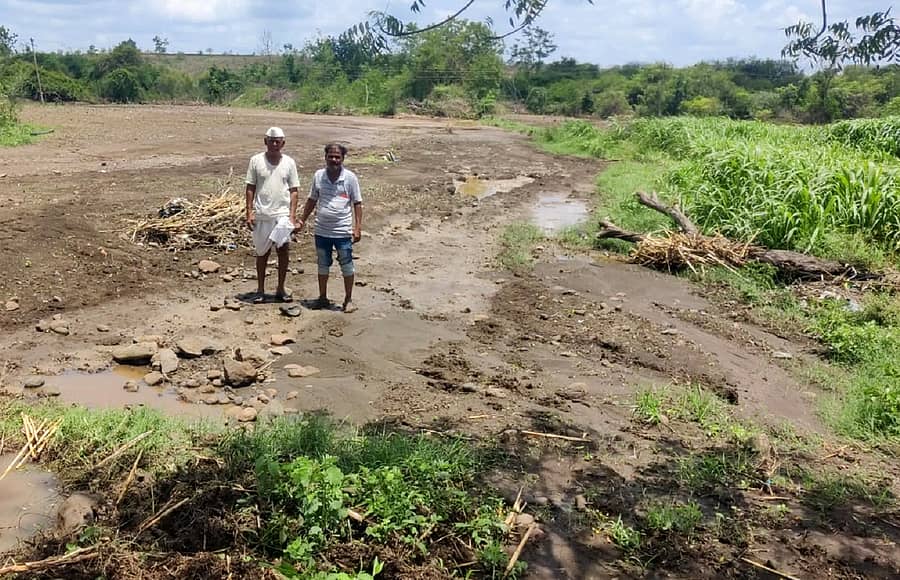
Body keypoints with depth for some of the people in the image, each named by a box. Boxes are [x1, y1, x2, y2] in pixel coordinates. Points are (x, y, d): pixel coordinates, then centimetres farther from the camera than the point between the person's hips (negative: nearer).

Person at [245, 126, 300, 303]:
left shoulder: (289, 163, 3)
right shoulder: (256, 160, 1)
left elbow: (294, 191, 3)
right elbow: (250, 188, 3)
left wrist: (292, 215, -4)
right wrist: (249, 212, -4)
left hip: (282, 214, 0)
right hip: (261, 214, 0)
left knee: (283, 248, -6)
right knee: (262, 252, 8)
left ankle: (280, 289, 5)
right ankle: (260, 289, 18)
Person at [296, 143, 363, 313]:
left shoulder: (350, 178, -6)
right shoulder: (318, 176, 3)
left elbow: (357, 203, -3)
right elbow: (312, 200, 13)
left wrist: (358, 227, -10)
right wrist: (302, 221, 11)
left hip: (343, 231, -3)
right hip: (322, 231, 3)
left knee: (347, 266, 5)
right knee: (322, 266, 14)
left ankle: (348, 300, 17)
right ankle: (322, 298, 27)